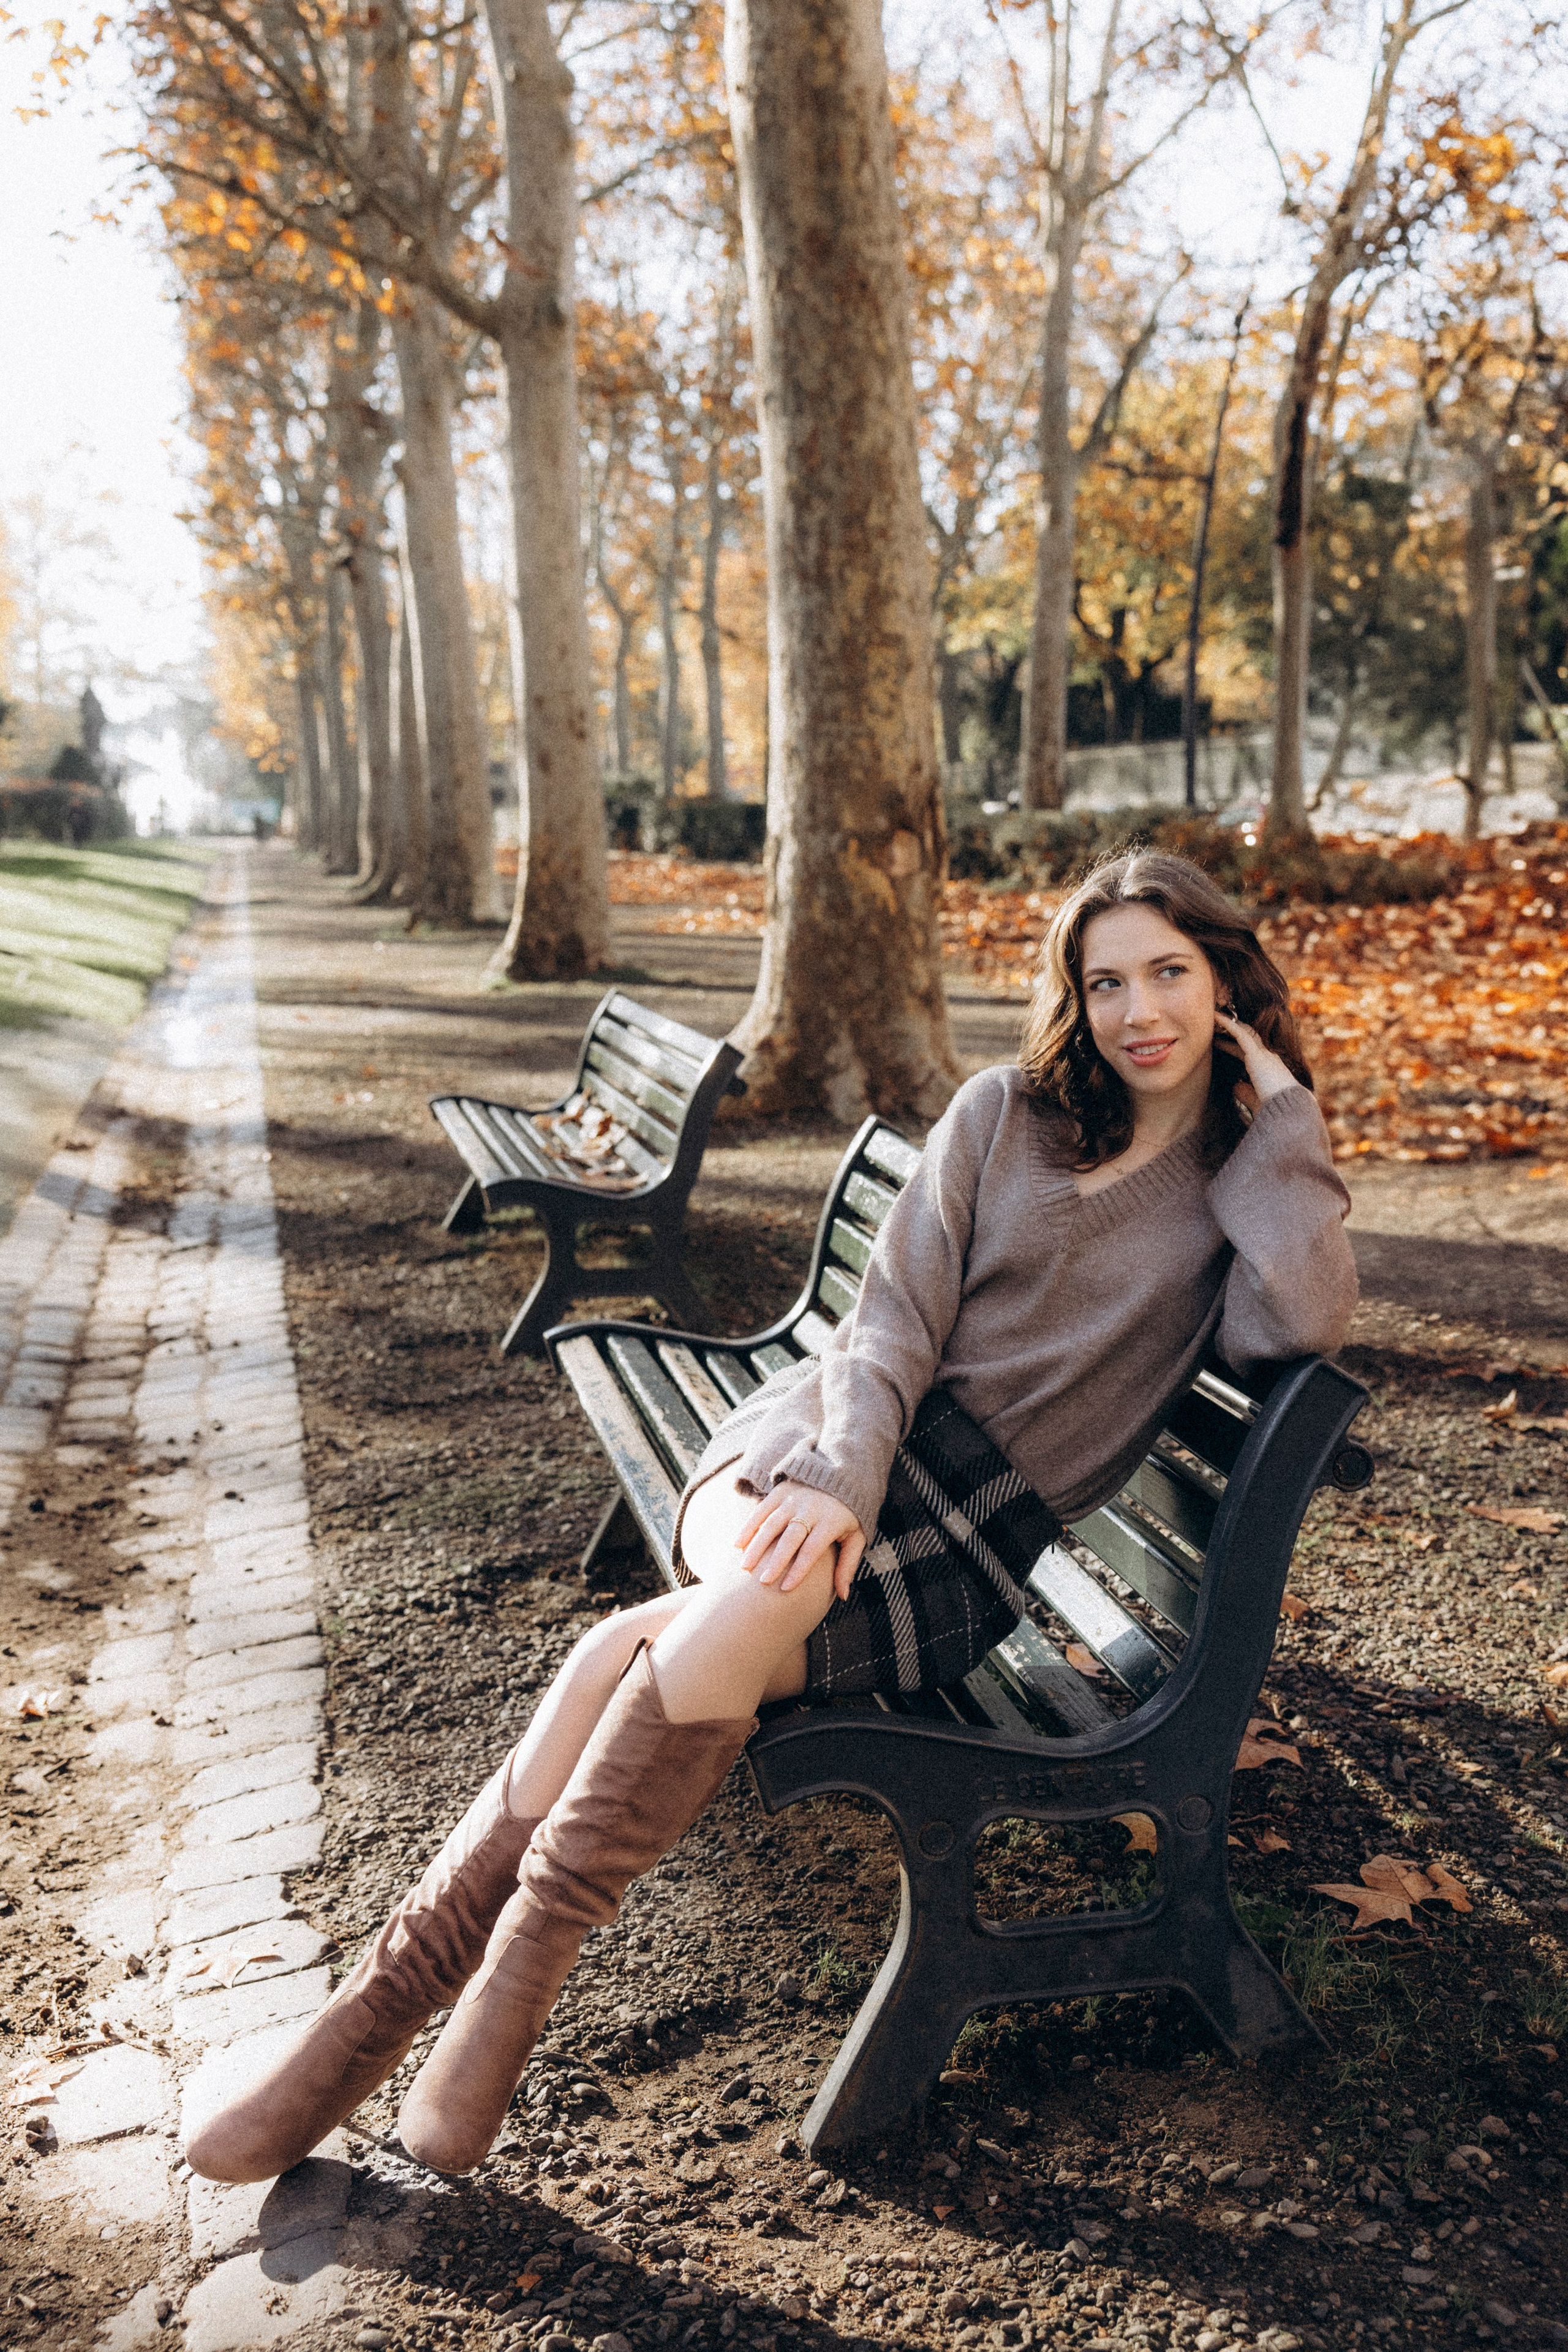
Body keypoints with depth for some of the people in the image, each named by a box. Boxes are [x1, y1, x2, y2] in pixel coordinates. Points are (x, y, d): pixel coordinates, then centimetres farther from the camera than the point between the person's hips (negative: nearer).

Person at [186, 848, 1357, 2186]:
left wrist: (1285, 1118, -8)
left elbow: (1306, 1326, -15)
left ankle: (408, 1981, -14)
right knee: (767, 1581, -33)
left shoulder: (1248, 1181, 8)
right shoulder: (1005, 1115, 9)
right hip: (844, 1443, 1)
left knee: (695, 1640, -29)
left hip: (972, 1554, -1)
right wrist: (835, 1476, -16)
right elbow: (894, 1325, 1)